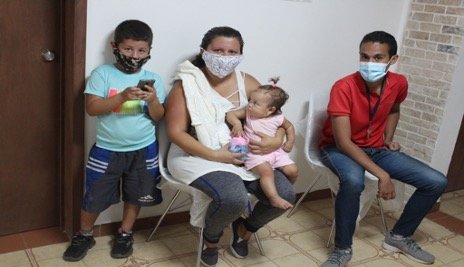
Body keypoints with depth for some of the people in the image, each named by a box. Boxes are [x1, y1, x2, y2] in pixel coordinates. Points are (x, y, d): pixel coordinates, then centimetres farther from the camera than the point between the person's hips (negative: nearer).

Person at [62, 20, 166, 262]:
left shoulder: (153, 79, -2)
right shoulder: (102, 74, -8)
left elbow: (158, 117, -2)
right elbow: (91, 108, -17)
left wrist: (153, 100, -23)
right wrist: (122, 96, -28)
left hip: (143, 150, 2)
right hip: (107, 150, -2)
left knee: (135, 195, 16)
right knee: (94, 197, 9)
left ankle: (125, 233, 39)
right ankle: (84, 235, 34)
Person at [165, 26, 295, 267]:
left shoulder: (247, 83, 5)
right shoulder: (186, 85, -7)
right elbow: (176, 133, -12)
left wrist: (276, 141, -15)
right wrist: (215, 155, -22)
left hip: (246, 154, 5)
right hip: (199, 156, -4)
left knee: (285, 194, -15)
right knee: (233, 198, -33)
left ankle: (245, 228, 18)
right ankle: (210, 237, 5)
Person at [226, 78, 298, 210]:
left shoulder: (278, 118, -2)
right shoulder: (247, 112, -4)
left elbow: (289, 126, 16)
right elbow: (230, 114, -5)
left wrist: (290, 142, 4)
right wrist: (237, 123, -24)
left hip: (275, 151, 3)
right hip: (254, 153, -3)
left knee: (292, 170, -4)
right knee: (266, 171, -31)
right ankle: (274, 198, -31)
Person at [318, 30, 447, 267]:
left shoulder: (399, 83, -7)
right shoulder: (344, 88, -26)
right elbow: (343, 142, -28)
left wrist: (388, 139, 3)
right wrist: (382, 175, -31)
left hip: (377, 148, 6)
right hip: (339, 148, -6)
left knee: (436, 182, -4)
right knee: (353, 181, -40)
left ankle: (399, 236, 15)